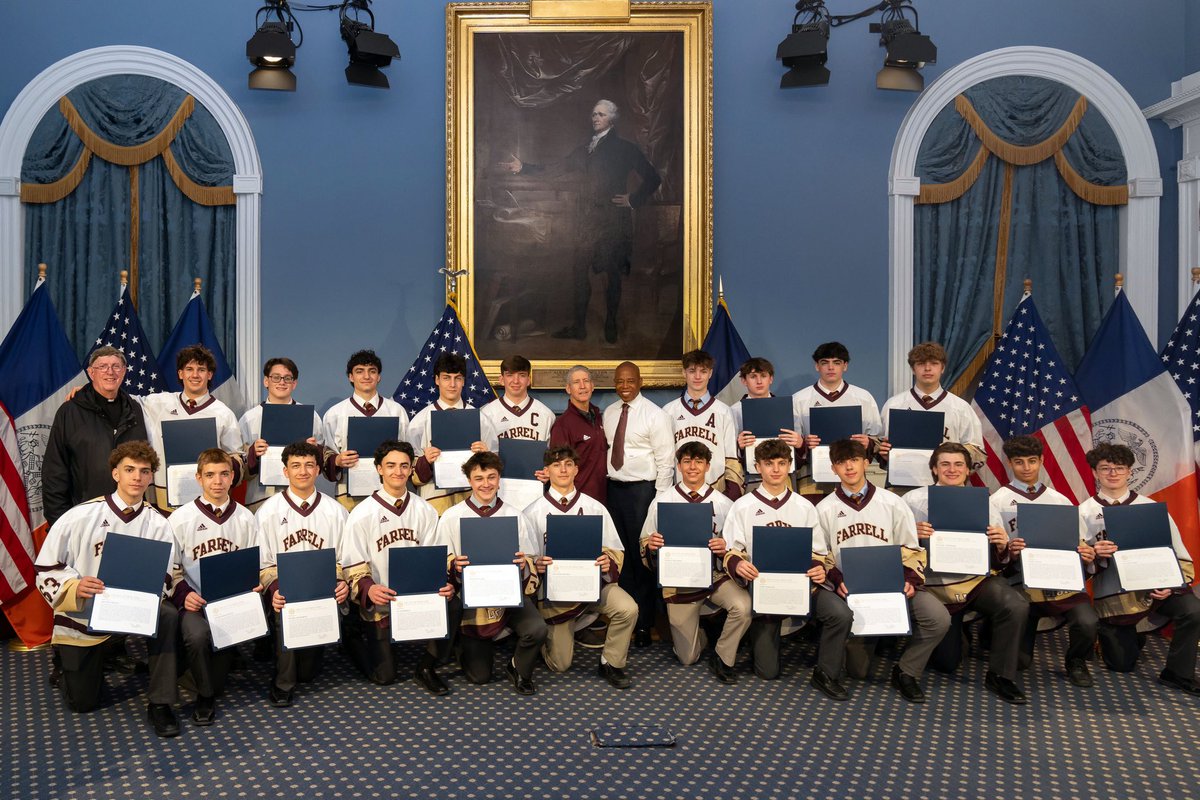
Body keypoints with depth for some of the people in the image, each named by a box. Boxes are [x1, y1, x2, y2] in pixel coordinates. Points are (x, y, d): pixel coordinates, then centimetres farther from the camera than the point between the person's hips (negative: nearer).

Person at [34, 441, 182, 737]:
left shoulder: (158, 524, -7)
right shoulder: (81, 516, -12)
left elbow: (165, 578, -6)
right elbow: (46, 570, -8)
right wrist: (74, 588, -28)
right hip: (81, 621, 0)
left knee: (167, 616, -32)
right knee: (83, 702, 7)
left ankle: (160, 703, -18)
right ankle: (65, 662, 43)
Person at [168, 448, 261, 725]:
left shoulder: (246, 518, 9)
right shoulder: (180, 519, 3)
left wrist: (255, 585, -7)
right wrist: (184, 594, -14)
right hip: (196, 601, -1)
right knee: (197, 634, -32)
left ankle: (208, 691, 1)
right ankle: (206, 695, -1)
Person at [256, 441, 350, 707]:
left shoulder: (336, 512, 7)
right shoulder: (268, 511, 4)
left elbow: (343, 558, 9)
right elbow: (263, 563, 2)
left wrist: (342, 582, -11)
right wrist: (274, 589, -16)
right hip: (284, 588, 0)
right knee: (286, 612, -33)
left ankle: (304, 671, 22)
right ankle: (283, 684, -10)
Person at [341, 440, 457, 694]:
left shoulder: (425, 511, 3)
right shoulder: (362, 514, -7)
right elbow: (354, 567, -8)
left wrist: (443, 584, -17)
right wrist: (368, 589, -29)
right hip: (380, 603, -2)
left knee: (453, 607, -28)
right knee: (384, 676, -3)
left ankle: (426, 667, -4)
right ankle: (356, 640, 30)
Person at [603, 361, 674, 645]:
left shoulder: (654, 415, -8)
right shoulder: (609, 413, 8)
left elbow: (665, 461, -9)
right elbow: (605, 449, 12)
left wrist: (661, 499, -12)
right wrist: (605, 483, 7)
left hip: (642, 489, -5)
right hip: (614, 487, 5)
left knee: (642, 556, 0)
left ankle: (644, 623, 12)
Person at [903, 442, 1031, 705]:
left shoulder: (983, 504, 4)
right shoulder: (914, 501, -4)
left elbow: (997, 563, 7)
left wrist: (1001, 547, -15)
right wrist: (914, 536, -25)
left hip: (976, 578, 2)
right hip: (935, 584, -1)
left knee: (1017, 606, -29)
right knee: (946, 662, 5)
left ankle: (1000, 675, -8)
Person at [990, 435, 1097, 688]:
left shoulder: (1060, 501, 19)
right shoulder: (998, 501, 6)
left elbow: (1081, 543, 16)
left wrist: (1087, 555, -7)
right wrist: (1007, 552, -24)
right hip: (1023, 581, -2)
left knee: (1087, 621, -28)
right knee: (1019, 661, -8)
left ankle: (1076, 661, 7)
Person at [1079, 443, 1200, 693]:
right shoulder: (1085, 512, 2)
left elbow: (1180, 556, 3)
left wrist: (1171, 585, -13)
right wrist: (1095, 554, -24)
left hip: (1153, 586, 1)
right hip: (1112, 595, -1)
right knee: (1121, 664, 3)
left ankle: (1177, 674, -7)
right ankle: (1130, 637, 40)